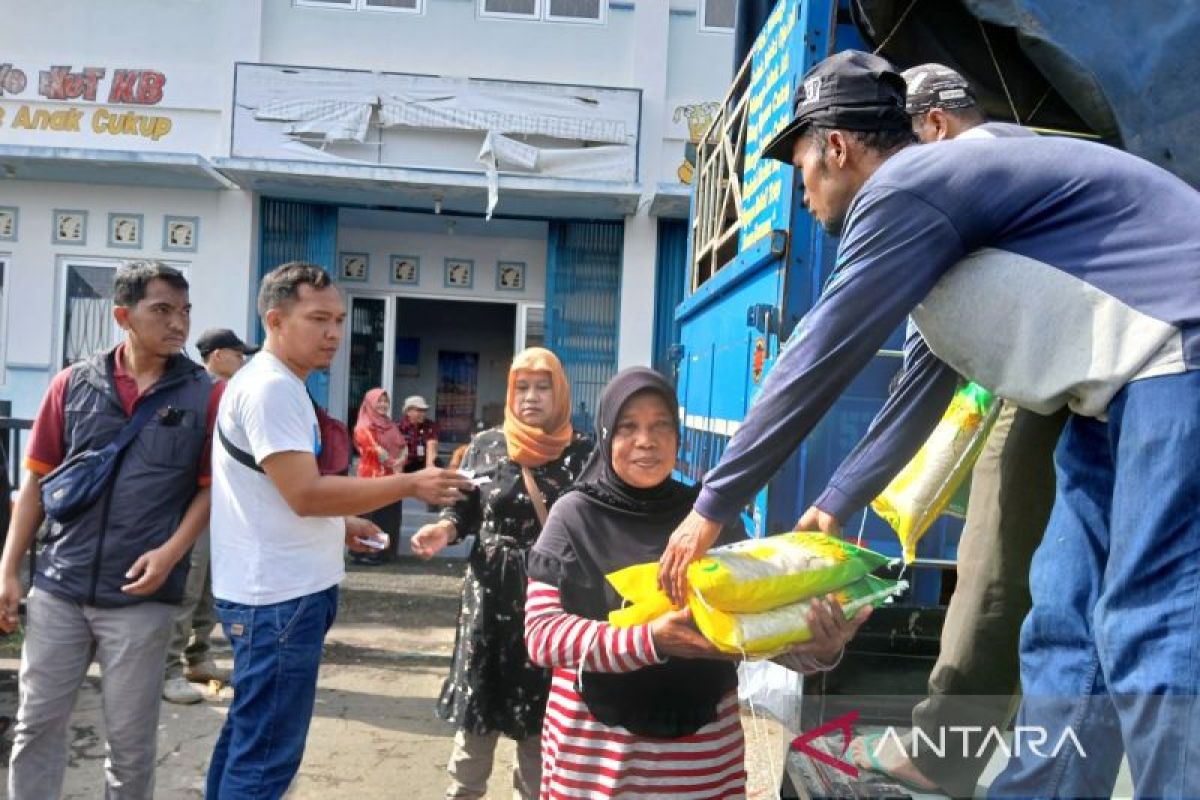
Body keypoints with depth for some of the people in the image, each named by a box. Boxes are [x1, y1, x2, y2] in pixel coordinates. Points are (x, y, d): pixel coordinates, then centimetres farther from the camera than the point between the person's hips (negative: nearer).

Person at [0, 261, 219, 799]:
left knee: (131, 741, 10)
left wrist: (171, 551, -15)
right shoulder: (72, 384, 2)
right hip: (58, 587, 2)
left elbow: (213, 488, -2)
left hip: (140, 596, -2)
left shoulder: (205, 395, -4)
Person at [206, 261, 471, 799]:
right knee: (266, 755, -1)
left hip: (274, 591, 11)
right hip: (280, 596, -11)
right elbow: (305, 494, -24)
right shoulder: (271, 387, -18)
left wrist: (339, 524, 12)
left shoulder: (277, 385, 15)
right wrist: (410, 485, -19)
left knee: (247, 739, 21)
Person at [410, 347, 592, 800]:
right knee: (480, 696, 10)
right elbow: (465, 509, 4)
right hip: (491, 589, 1)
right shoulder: (486, 446, 2)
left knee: (538, 711, 9)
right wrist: (444, 529, -15)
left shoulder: (581, 453, -3)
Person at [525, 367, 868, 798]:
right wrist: (649, 640, -27)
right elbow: (541, 632, -13)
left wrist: (820, 648, -23)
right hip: (594, 749, -1)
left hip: (706, 749, 2)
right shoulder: (574, 516, -7)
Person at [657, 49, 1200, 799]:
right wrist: (835, 506, 25)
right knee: (1065, 630, 8)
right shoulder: (940, 193, 18)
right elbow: (922, 390, 22)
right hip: (1126, 387, 10)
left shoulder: (905, 186, -13)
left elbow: (817, 362, -14)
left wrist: (712, 507, -6)